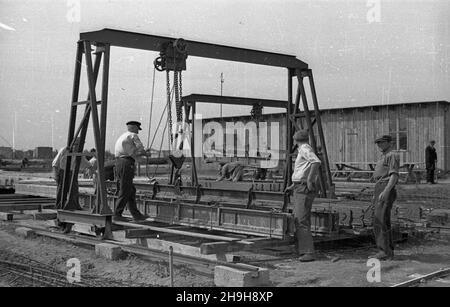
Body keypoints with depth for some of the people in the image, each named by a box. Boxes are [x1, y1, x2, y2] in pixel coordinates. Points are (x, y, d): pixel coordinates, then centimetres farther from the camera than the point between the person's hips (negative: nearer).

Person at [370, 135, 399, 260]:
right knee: (383, 221, 10)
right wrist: (375, 195, 23)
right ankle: (389, 250, 15)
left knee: (380, 221, -14)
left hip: (386, 190, -10)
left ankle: (385, 251, -14)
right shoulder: (383, 157, 24)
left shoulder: (392, 156, -6)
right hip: (379, 189, 10)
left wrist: (386, 191, -28)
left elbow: (394, 175, -18)